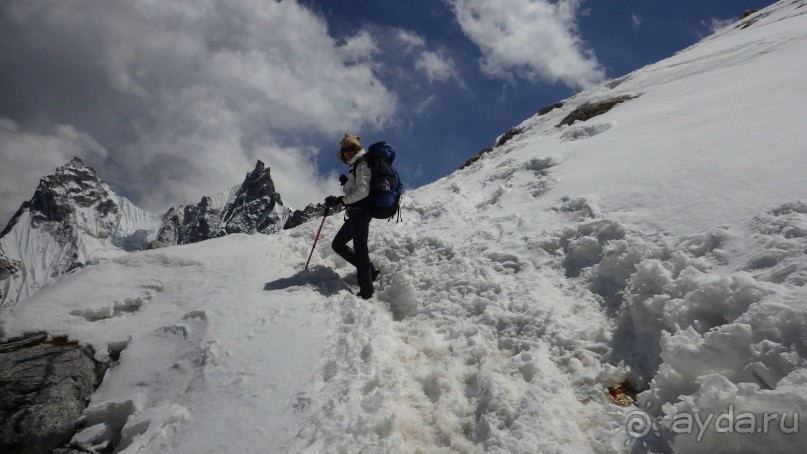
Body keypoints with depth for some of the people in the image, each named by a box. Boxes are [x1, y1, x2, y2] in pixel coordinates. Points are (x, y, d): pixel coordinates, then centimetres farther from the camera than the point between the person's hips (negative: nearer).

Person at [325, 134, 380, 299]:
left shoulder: (362, 164, -8)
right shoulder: (356, 166, 21)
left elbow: (363, 190, -20)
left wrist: (340, 200, -22)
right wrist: (346, 182, 4)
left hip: (361, 210, -10)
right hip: (357, 212, 11)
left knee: (359, 247, -13)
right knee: (337, 244, 13)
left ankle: (366, 290, -12)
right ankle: (370, 271, 14)